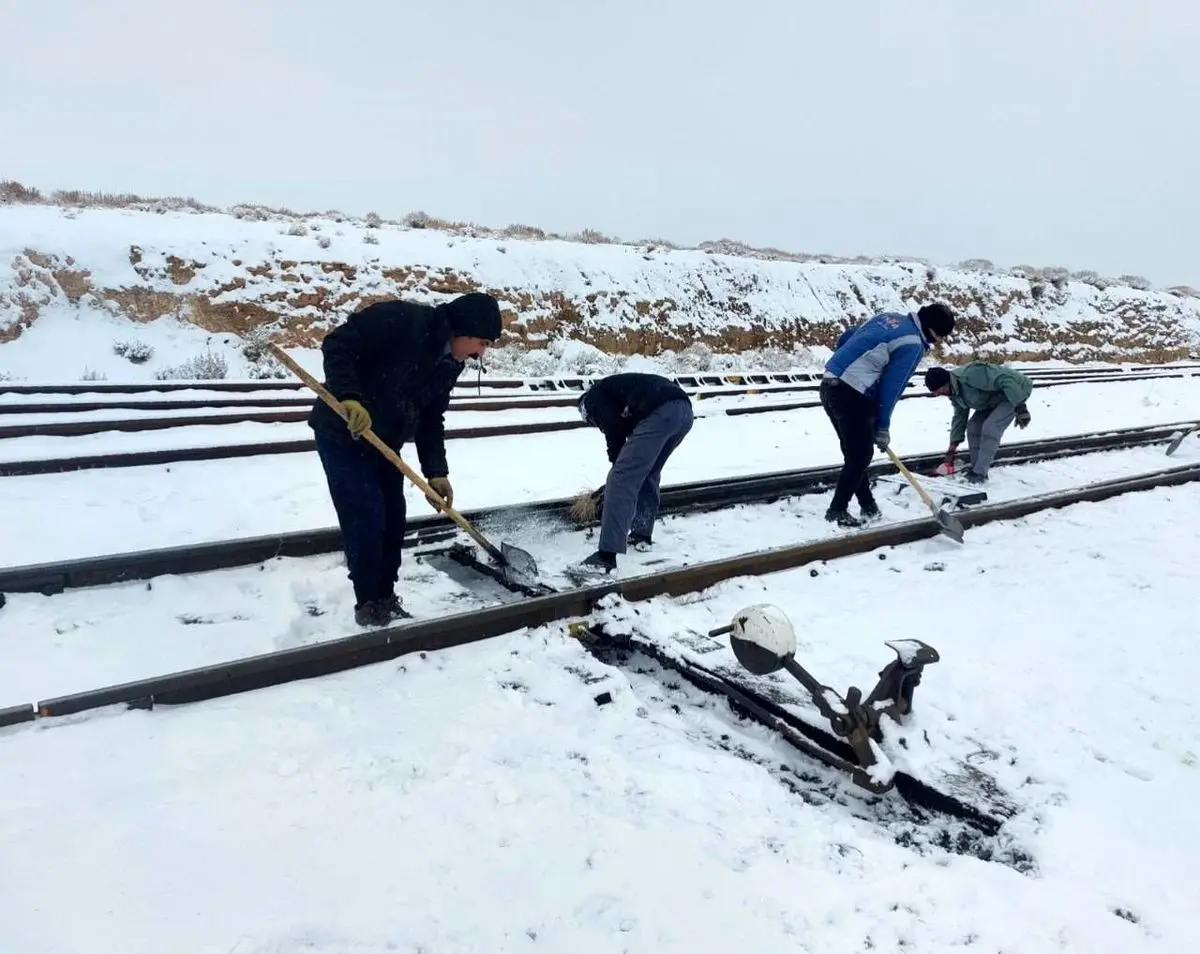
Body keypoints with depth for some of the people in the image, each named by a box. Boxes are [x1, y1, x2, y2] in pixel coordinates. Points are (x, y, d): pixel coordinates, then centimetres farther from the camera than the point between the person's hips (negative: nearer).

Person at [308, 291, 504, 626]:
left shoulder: (450, 365, 1)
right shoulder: (401, 320, -24)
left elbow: (431, 419, 6)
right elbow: (337, 344, -25)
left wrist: (436, 472, -3)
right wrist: (349, 396, -37)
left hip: (384, 444, 8)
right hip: (342, 435, -8)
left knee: (393, 520, 10)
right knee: (366, 520, -8)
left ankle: (386, 599, 25)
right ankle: (369, 604, 9)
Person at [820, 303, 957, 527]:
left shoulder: (890, 316, 19)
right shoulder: (913, 345, -5)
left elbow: (845, 338, 23)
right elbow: (891, 386, -7)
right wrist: (883, 427, 0)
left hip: (830, 384, 9)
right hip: (852, 395, -9)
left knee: (854, 452, 17)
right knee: (860, 455, 2)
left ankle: (868, 505, 27)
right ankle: (837, 511, 6)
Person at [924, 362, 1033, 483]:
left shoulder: (971, 374, -34)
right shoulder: (954, 391, -2)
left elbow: (1006, 381, -35)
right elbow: (959, 416, 8)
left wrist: (1020, 408, -35)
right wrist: (952, 449, 7)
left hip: (1013, 393, -10)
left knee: (990, 428, -21)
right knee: (973, 427, 3)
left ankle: (979, 473, -16)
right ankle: (976, 469, 11)